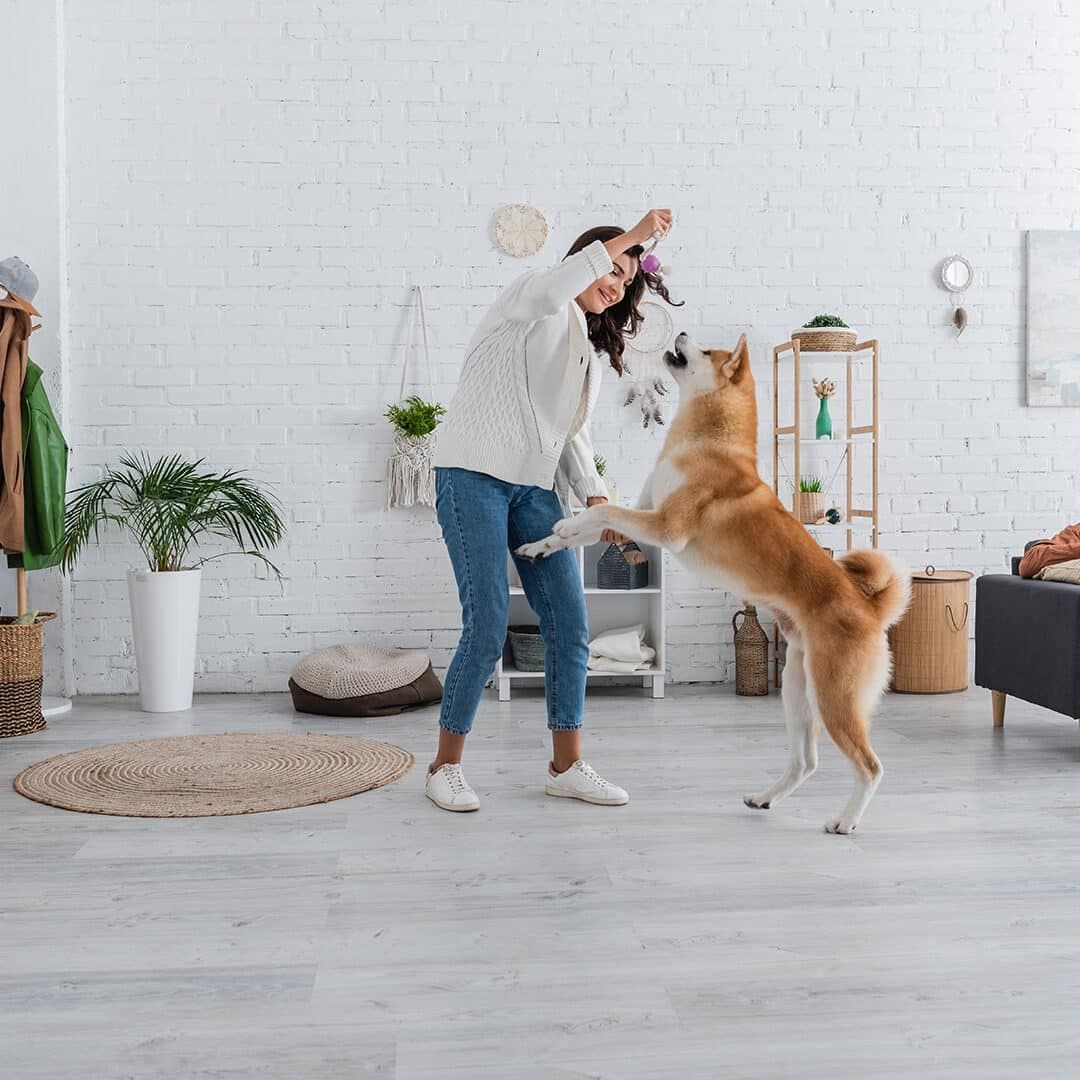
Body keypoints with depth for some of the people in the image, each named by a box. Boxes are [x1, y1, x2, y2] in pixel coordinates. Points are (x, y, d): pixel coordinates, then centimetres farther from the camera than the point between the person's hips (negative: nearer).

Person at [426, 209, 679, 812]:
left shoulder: (590, 351, 24)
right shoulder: (534, 301, 2)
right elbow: (551, 289, -24)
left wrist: (596, 497, 4)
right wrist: (630, 237, -23)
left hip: (534, 489, 8)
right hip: (475, 476, -8)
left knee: (571, 626, 0)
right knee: (488, 630, -13)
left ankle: (567, 766, 12)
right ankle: (446, 766, 4)